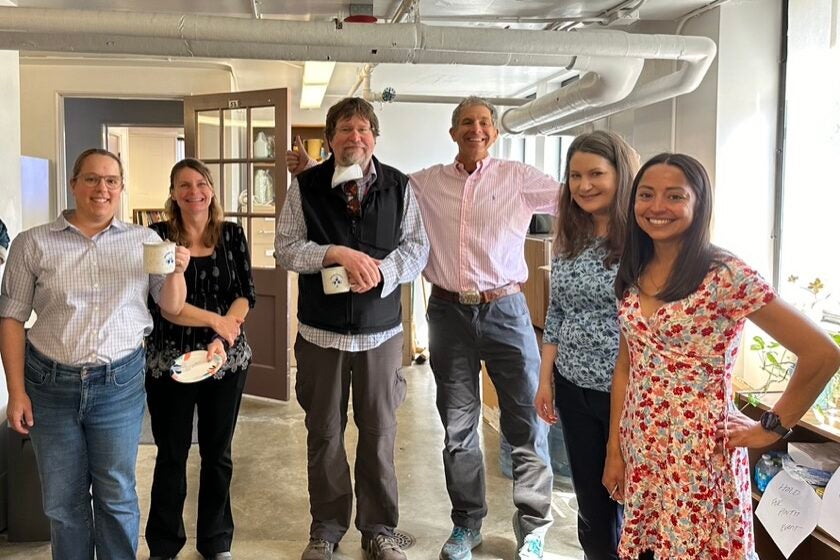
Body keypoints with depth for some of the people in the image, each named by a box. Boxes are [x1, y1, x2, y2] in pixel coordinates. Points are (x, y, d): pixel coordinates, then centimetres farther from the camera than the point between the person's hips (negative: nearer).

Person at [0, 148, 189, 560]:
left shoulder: (146, 241, 3)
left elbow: (172, 308, 5)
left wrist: (176, 271, -15)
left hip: (120, 383, 0)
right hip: (50, 384, 0)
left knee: (117, 494, 9)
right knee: (63, 499, 12)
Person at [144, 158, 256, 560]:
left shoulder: (232, 234, 2)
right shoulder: (158, 236, -3)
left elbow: (245, 293, -4)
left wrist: (222, 339, -18)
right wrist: (216, 321, -19)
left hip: (228, 359, 2)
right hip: (168, 360, -1)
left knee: (217, 452, 12)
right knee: (171, 453, 10)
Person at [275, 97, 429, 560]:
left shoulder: (398, 186, 2)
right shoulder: (305, 186, -1)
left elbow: (417, 246, 0)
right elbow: (286, 248, -5)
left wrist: (381, 270, -18)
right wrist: (338, 254, -20)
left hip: (381, 329, 0)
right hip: (320, 330, 0)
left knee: (380, 431, 9)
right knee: (324, 432, 11)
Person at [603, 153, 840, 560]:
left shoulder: (725, 275, -16)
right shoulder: (633, 276, 3)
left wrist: (771, 428, -8)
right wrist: (614, 449, 8)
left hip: (698, 458, -5)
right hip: (638, 453, 6)